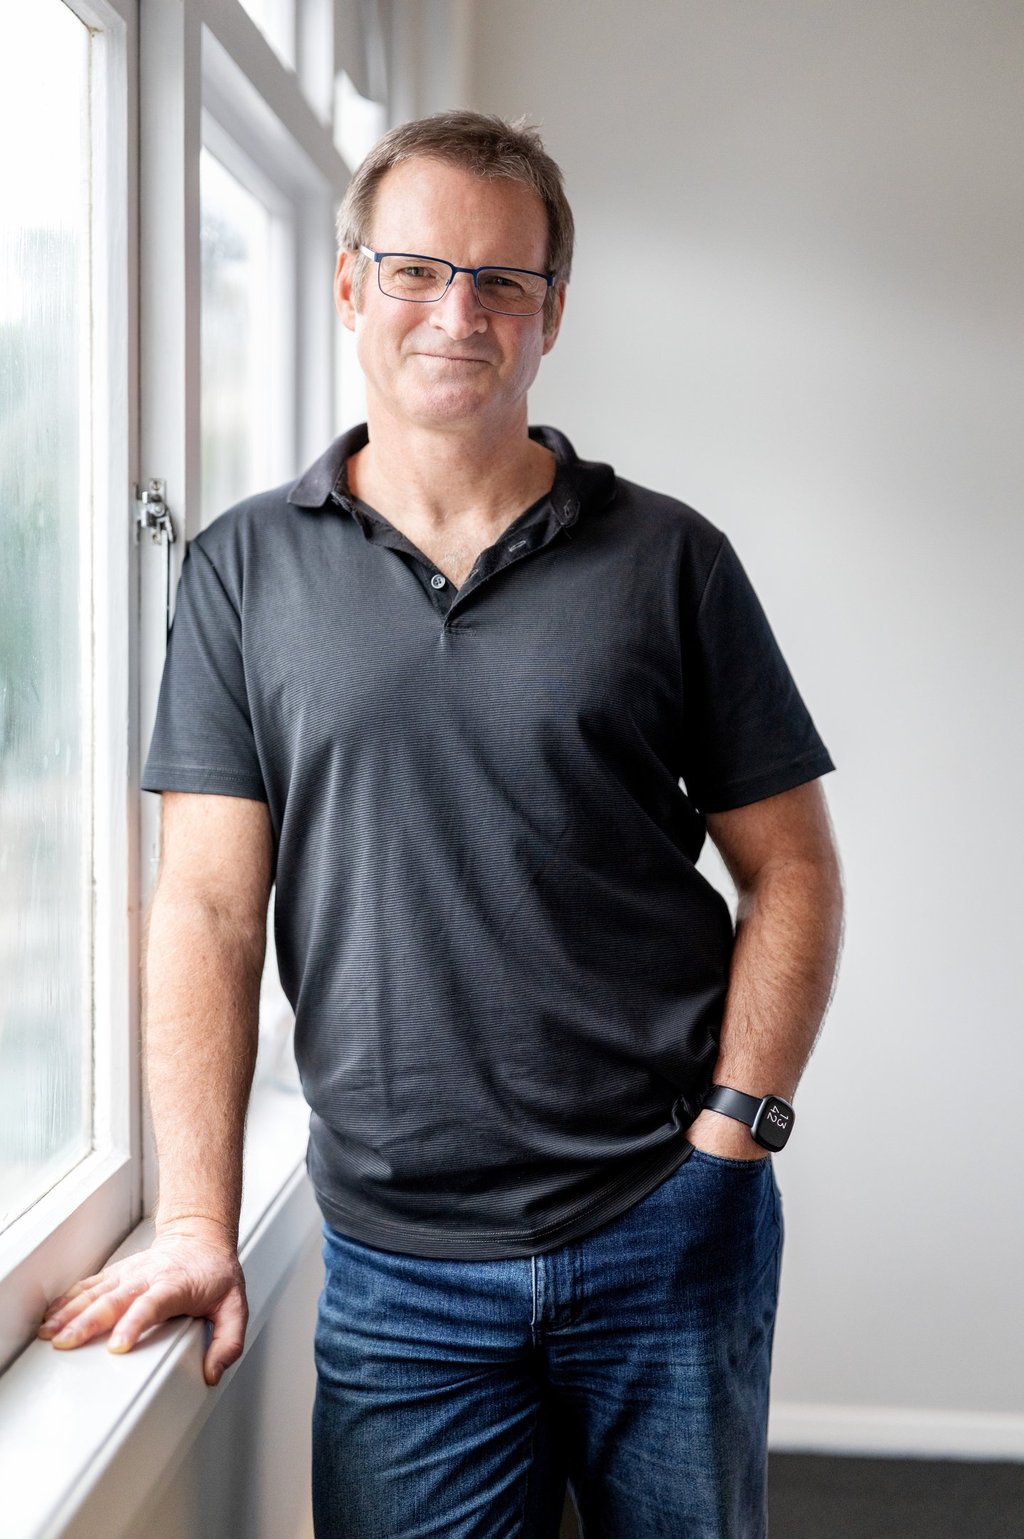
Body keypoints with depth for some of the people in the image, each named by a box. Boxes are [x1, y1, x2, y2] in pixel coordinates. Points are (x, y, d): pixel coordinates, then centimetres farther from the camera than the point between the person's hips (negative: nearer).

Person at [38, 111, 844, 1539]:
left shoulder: (669, 559, 1)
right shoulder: (245, 570, 2)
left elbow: (791, 868, 3)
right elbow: (210, 902, -2)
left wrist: (730, 1135, -6)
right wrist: (196, 1222, -8)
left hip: (666, 1236, 1)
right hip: (396, 1268, 0)